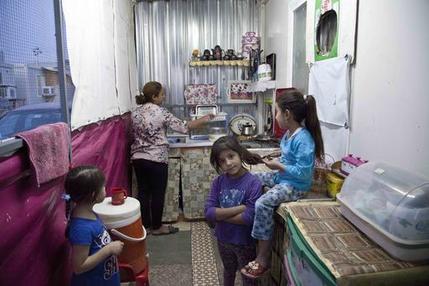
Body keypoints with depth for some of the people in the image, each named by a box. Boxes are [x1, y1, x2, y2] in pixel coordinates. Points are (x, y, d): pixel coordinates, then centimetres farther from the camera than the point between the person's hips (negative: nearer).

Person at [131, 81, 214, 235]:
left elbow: (135, 133, 15)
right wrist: (204, 119, 0)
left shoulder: (135, 112, 6)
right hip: (156, 159, -6)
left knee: (143, 192, 14)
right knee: (157, 194, 6)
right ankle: (157, 227, 19)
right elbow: (183, 127, -10)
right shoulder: (160, 112, -13)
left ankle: (145, 225, 25)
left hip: (137, 158, 7)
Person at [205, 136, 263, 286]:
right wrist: (239, 208, -27)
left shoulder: (253, 183, -23)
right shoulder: (218, 182, -11)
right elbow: (208, 212, -18)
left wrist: (219, 214, -19)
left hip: (245, 242, -4)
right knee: (228, 270, 31)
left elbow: (249, 218, -27)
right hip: (223, 239, 4)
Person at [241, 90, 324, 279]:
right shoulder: (289, 133, 5)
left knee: (262, 203, -29)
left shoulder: (303, 139, -24)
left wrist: (279, 166, -22)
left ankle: (263, 259, -17)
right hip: (282, 177, 10)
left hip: (296, 185, -10)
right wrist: (275, 162, 4)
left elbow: (303, 173, -26)